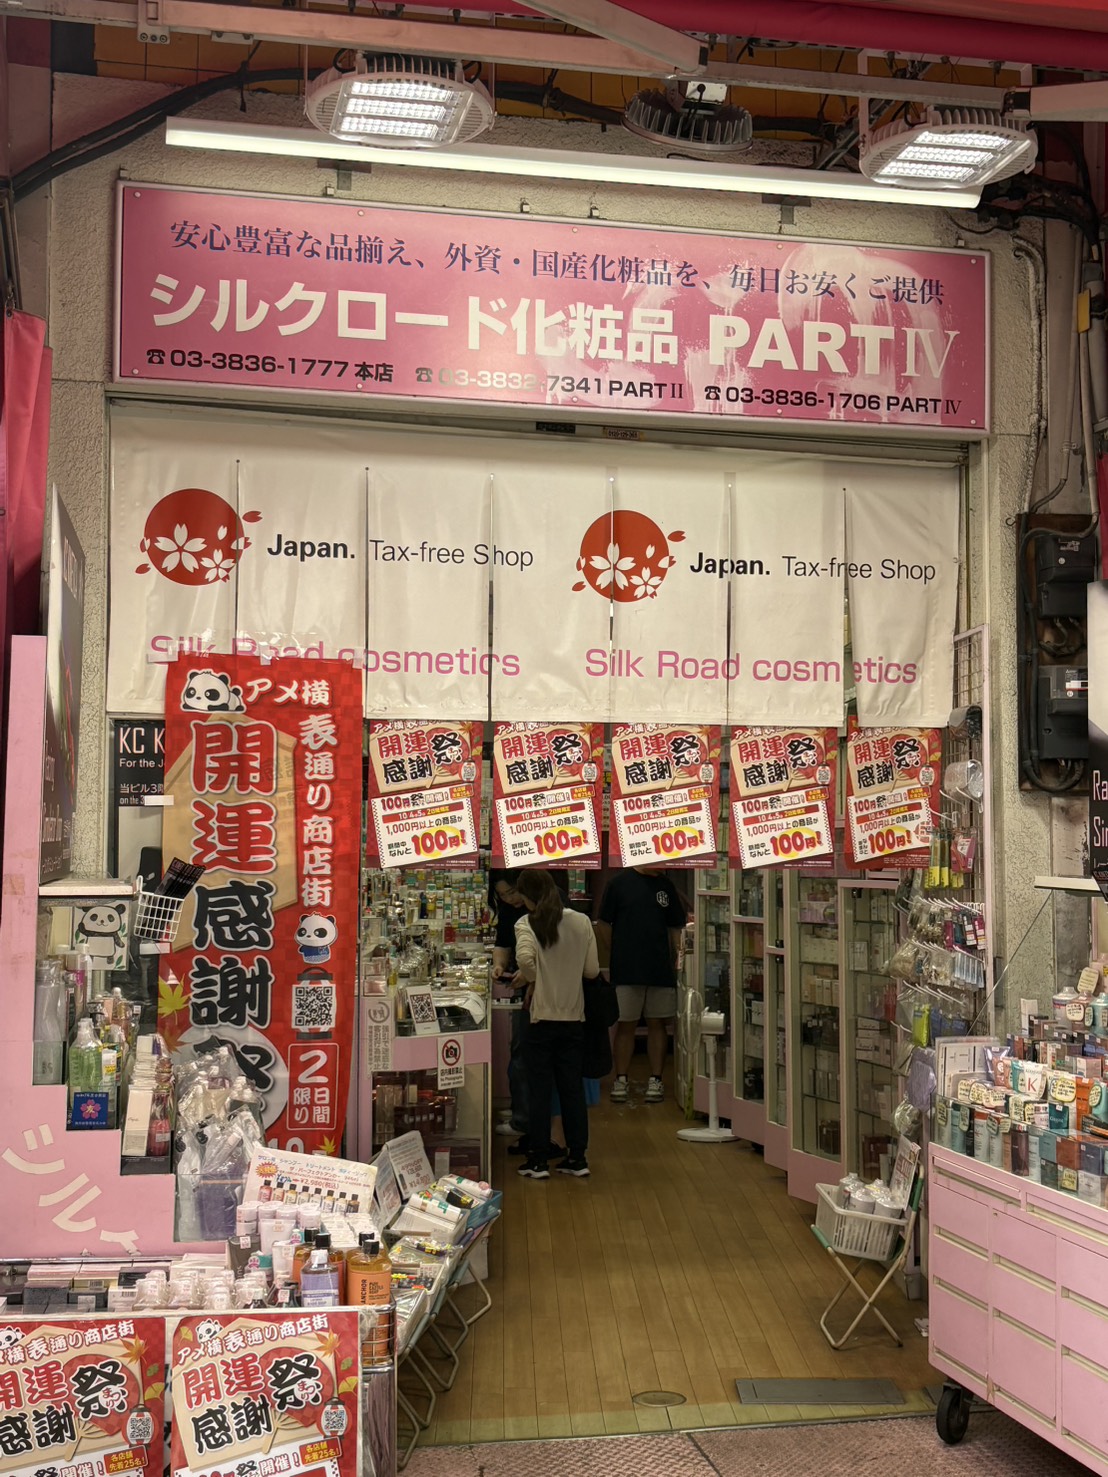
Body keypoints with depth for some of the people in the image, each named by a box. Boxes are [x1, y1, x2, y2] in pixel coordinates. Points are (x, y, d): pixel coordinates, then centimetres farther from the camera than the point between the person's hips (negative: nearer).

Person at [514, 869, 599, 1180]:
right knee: (573, 1088, 12)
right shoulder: (582, 922, 1)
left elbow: (525, 957, -29)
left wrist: (532, 979, -11)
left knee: (540, 1090, 5)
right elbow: (592, 970, 3)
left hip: (541, 1018, -4)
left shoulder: (527, 924, -10)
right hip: (573, 1017, 4)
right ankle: (577, 1157, 16)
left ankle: (538, 1161, 10)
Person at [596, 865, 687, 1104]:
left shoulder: (666, 886, 8)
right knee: (625, 1025, 4)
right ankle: (620, 1079, 14)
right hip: (625, 971, -3)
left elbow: (676, 927, 13)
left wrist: (678, 959, 2)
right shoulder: (619, 883, -3)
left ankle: (655, 1080, 14)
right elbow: (603, 924, 0)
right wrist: (619, 954, -2)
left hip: (661, 969, 3)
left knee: (658, 1024, 6)